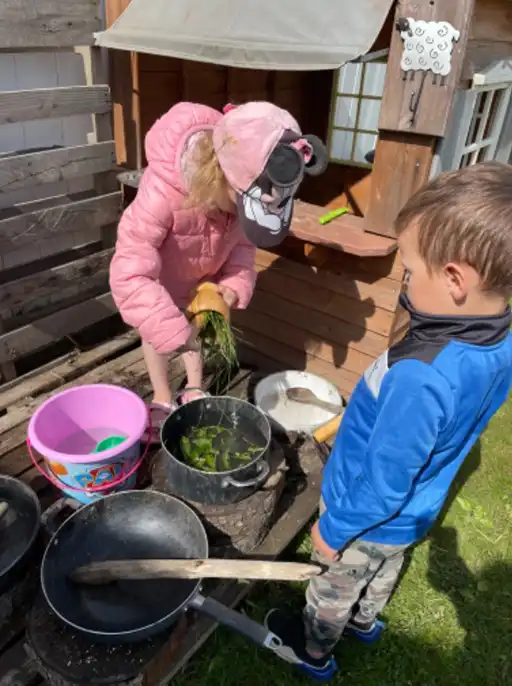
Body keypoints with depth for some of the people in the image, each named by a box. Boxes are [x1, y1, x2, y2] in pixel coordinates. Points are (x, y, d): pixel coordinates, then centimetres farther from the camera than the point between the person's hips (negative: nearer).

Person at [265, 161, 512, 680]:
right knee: (384, 571, 34)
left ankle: (313, 652, 51)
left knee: (333, 588, 23)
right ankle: (366, 621, 63)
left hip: (371, 517, -7)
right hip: (414, 511, 7)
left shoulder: (421, 378, -44)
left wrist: (334, 528, -13)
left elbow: (386, 479, -31)